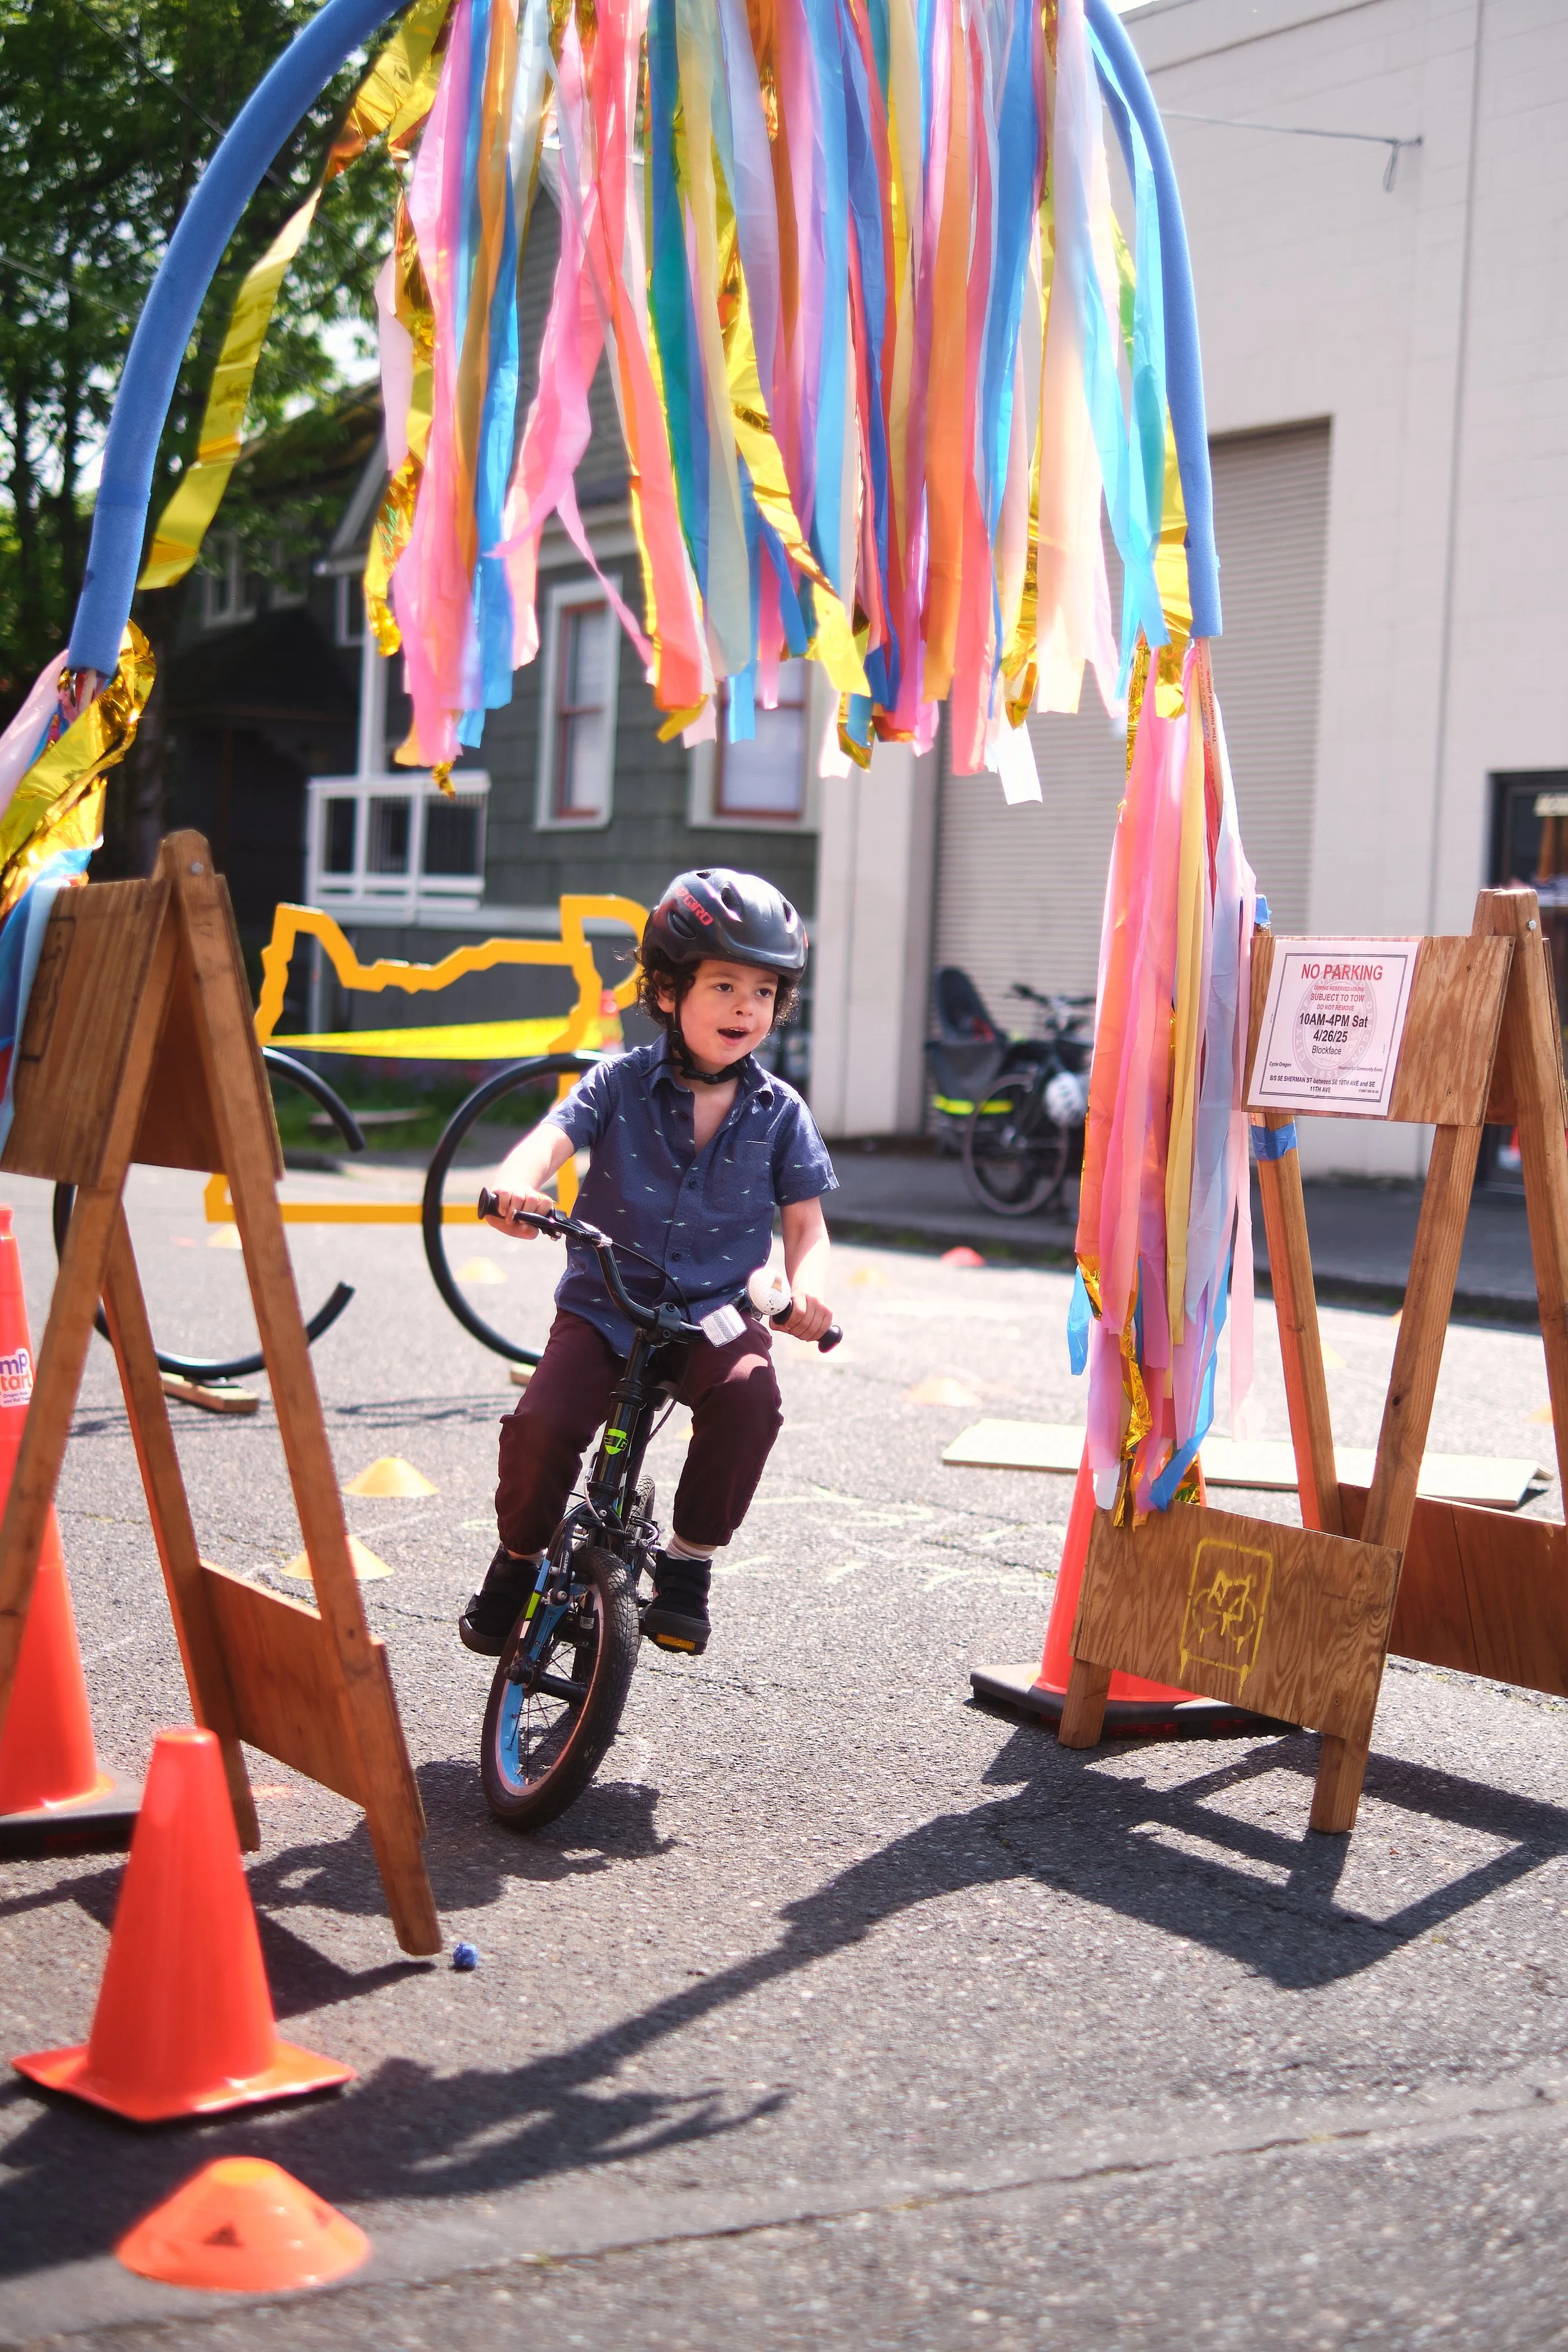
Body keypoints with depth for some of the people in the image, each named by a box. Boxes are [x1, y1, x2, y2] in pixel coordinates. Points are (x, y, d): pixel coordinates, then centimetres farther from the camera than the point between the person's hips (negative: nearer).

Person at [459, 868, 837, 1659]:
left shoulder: (778, 1111, 2)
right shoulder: (622, 1083, -2)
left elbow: (804, 1220, 4)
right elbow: (555, 1135, -17)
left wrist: (805, 1286, -19)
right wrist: (517, 1183, -42)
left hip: (717, 1312, 1)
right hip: (604, 1304, -1)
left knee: (748, 1394, -31)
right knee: (544, 1420, -23)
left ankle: (689, 1562, -8)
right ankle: (519, 1557, 8)